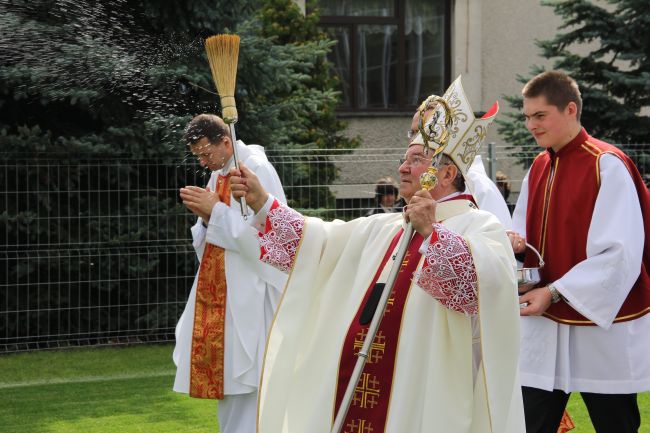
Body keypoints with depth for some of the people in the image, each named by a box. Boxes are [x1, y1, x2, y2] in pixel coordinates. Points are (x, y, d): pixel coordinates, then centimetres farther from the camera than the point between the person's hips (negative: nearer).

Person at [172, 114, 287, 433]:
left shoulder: (257, 169, -9)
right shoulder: (217, 176, 15)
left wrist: (215, 210, -16)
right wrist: (205, 216, -2)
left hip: (248, 296, -8)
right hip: (217, 293, 8)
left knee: (245, 379, -9)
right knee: (221, 377, 8)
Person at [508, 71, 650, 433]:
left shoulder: (608, 166, -13)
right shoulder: (539, 167, 10)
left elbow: (621, 254, -19)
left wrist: (555, 292, -21)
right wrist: (515, 241, -6)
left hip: (603, 325, -6)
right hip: (544, 325, 6)